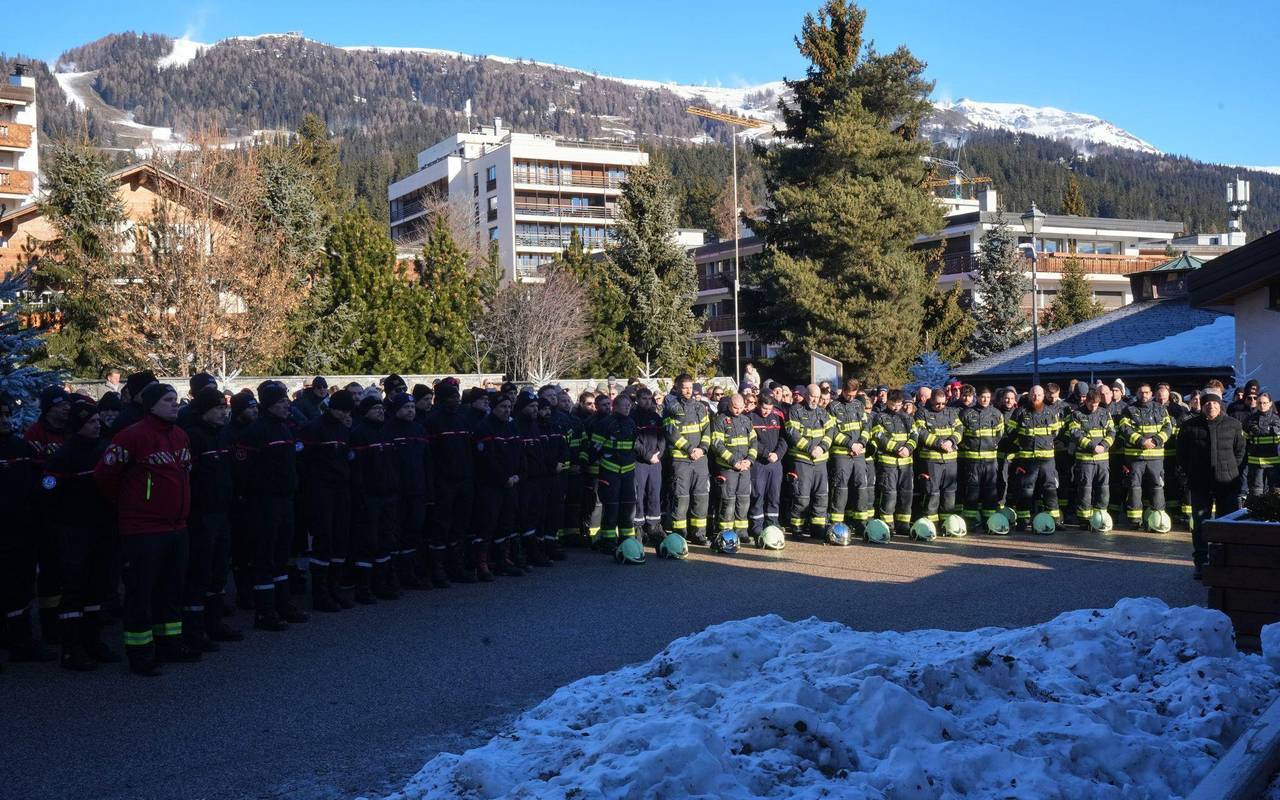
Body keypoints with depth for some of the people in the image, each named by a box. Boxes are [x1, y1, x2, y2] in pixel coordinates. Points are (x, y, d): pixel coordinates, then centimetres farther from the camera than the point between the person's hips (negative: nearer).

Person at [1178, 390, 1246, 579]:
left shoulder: (1233, 425, 3)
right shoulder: (1190, 426, 2)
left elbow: (1240, 450, 14)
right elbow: (1182, 453, 11)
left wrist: (1230, 468, 8)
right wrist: (1190, 473, 7)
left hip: (1228, 482, 0)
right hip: (1200, 485, 0)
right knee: (1200, 524, 5)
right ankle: (1200, 562, 13)